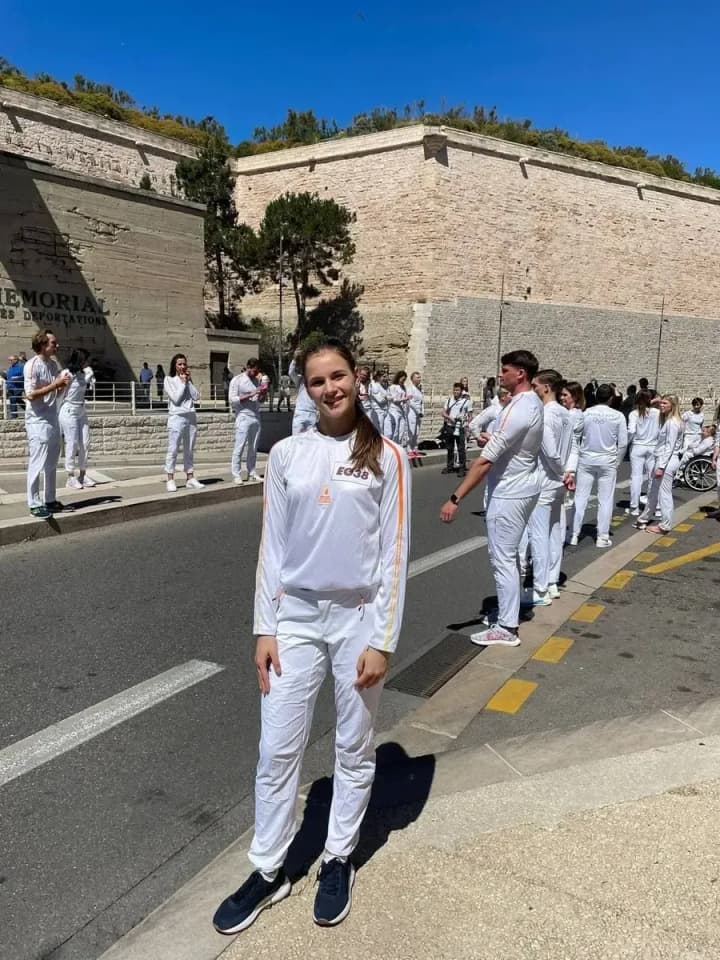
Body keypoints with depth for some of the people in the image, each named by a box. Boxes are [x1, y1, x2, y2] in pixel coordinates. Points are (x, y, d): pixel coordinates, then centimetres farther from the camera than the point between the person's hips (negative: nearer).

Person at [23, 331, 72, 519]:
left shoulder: (54, 364, 10)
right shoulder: (32, 365, -12)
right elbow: (30, 395, -18)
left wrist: (63, 385, -3)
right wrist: (55, 384, -18)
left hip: (53, 420, 8)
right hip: (38, 421, -8)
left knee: (52, 464, 13)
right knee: (37, 464, -5)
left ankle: (50, 500, 21)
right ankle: (34, 504, 2)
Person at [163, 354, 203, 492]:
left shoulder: (188, 379, 15)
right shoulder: (169, 379, 1)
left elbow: (196, 397, 4)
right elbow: (175, 398, -10)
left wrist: (189, 381, 0)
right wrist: (182, 383, -4)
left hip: (191, 417, 5)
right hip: (177, 417, -5)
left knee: (189, 450, 9)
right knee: (173, 450, -5)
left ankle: (190, 479, 12)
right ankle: (170, 480, -2)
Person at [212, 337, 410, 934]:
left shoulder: (386, 457, -6)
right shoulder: (286, 454, 0)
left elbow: (395, 552, -6)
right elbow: (273, 546, 3)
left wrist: (383, 639, -9)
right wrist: (265, 628, 0)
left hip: (359, 618, -1)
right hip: (296, 616, 2)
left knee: (354, 748, 14)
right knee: (278, 750, 9)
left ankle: (338, 860, 35)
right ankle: (268, 871, 29)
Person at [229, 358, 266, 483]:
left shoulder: (257, 380, 15)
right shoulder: (237, 380, -2)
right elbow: (232, 399, -10)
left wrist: (263, 393, 1)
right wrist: (250, 395, -16)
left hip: (256, 417, 6)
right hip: (243, 417, -6)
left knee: (253, 447, 8)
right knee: (239, 447, -7)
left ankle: (252, 473, 15)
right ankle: (236, 475, -5)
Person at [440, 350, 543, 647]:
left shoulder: (519, 410, -26)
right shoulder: (533, 402, 6)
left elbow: (486, 460, -29)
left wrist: (456, 498, -29)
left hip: (508, 493, -10)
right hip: (522, 488, 10)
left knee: (502, 559, 0)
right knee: (507, 555, 21)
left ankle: (506, 628, 10)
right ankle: (508, 611, 34)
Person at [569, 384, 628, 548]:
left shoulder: (585, 413, -6)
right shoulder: (617, 416, -6)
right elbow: (623, 443, -4)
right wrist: (617, 461, 9)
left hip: (586, 459, 1)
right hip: (607, 461, -1)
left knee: (580, 497, 7)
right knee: (605, 500, 7)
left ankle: (574, 535, 10)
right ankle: (602, 537, 11)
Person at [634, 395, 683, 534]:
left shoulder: (672, 422, -15)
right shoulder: (666, 420, 15)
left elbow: (670, 447, -18)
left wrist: (661, 466, -21)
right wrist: (658, 464, 12)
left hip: (667, 461, -10)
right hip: (661, 459, 10)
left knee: (664, 494, -2)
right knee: (653, 492, 18)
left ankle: (665, 526, 7)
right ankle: (643, 519, 29)